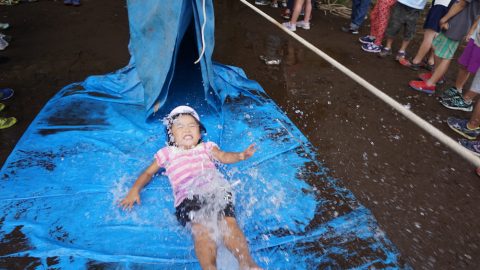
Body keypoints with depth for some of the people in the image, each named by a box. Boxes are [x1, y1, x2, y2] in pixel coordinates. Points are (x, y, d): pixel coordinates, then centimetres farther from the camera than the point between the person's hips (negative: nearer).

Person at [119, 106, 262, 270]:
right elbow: (148, 172, 30)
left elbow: (224, 156, 16)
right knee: (200, 230, -28)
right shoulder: (167, 153, 30)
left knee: (229, 223, -24)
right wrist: (135, 190, 13)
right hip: (188, 197, -1)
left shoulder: (206, 147, 32)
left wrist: (241, 155, -5)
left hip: (217, 190, 2)